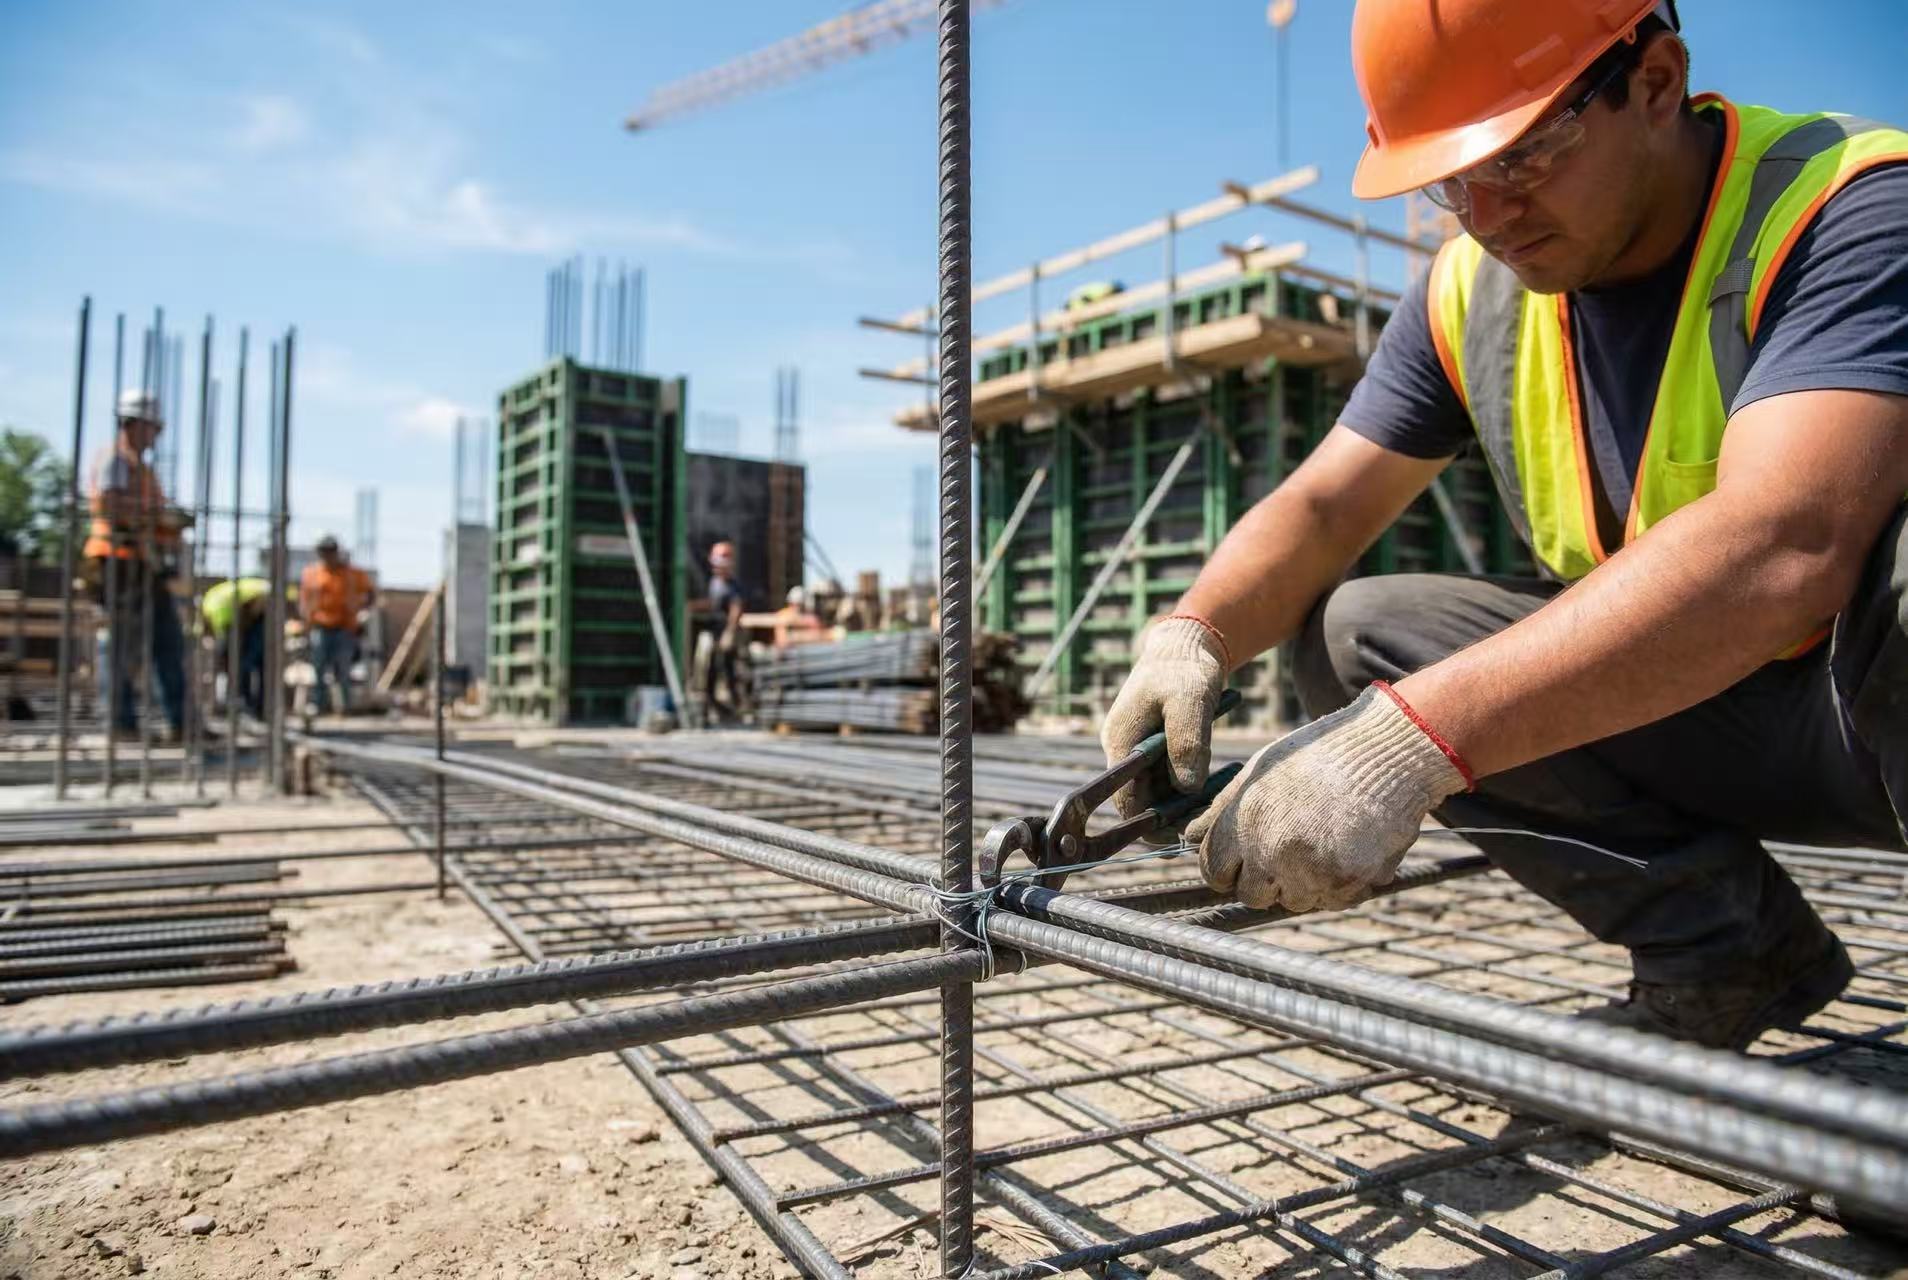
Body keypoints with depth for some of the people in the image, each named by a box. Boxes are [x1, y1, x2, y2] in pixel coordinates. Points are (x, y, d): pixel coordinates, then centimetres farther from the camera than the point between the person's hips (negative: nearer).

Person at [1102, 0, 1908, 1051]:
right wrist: (1190, 637, -23)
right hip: (1679, 700, 7)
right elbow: (1321, 509, -2)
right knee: (1350, 638, -10)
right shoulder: (1470, 292, -2)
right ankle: (1726, 955, -4)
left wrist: (1414, 739, -48)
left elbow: (1782, 548, -38)